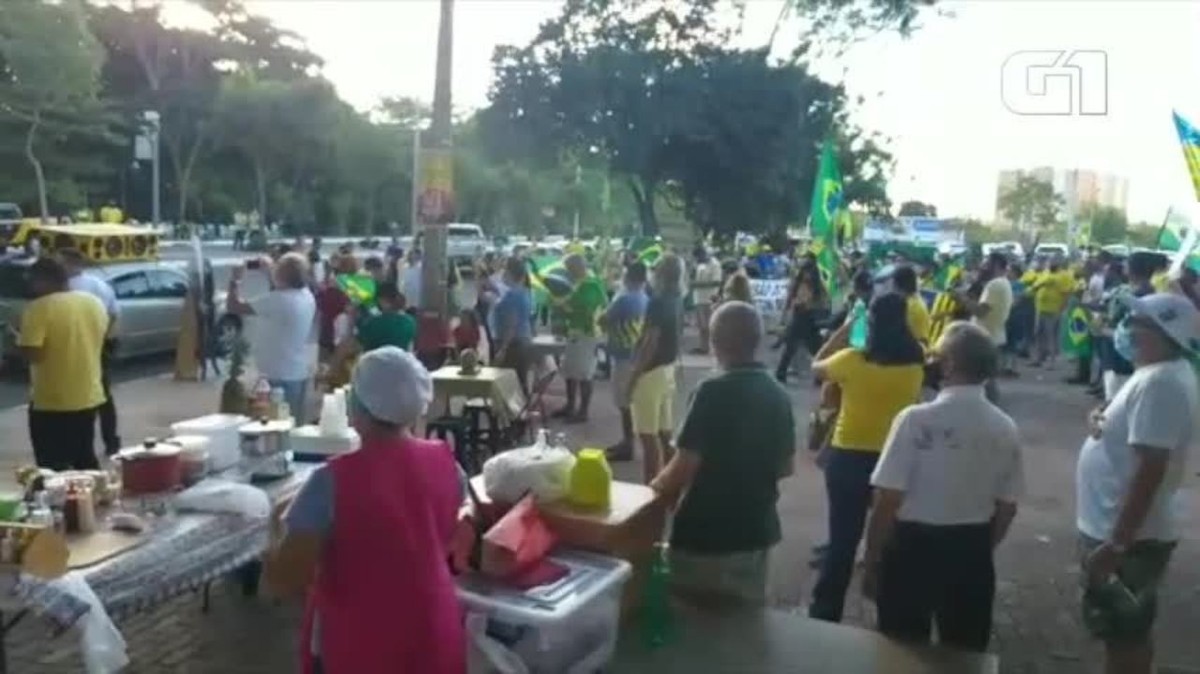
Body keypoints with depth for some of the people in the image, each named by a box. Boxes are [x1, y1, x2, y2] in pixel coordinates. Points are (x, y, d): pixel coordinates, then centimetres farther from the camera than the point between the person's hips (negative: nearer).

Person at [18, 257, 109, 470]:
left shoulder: (39, 308, -15)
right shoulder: (95, 303, 5)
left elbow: (30, 353, -19)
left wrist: (18, 340, -1)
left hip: (51, 402, -6)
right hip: (89, 397, 6)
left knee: (53, 466, 3)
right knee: (85, 459, 18)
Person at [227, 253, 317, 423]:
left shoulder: (277, 300, -22)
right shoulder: (306, 295, 2)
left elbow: (233, 306, -15)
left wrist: (235, 280, 0)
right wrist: (269, 271, 24)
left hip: (279, 376, -9)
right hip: (299, 372, 9)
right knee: (295, 424, 15)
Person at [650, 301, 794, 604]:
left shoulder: (714, 391, -19)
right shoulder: (779, 395, 2)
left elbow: (684, 467, -19)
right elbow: (784, 468, 11)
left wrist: (654, 489, -1)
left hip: (705, 535, -6)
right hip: (757, 530, 7)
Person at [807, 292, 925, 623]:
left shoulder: (852, 360, -15)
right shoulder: (916, 363, -8)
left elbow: (816, 368, 3)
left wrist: (843, 331, 4)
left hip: (848, 456, -2)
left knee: (843, 537, 9)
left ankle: (825, 612, 16)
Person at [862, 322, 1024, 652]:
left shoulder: (916, 419, -19)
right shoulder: (1006, 428, -5)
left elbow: (888, 501, -17)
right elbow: (1006, 507, 4)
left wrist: (872, 560, -3)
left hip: (913, 548, -4)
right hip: (972, 553, 4)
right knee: (965, 655, 20)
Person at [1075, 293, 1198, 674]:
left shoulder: (1160, 383, -25)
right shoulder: (1162, 373, 8)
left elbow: (1150, 470, -28)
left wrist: (1117, 544, -27)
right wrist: (1105, 420, -3)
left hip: (1129, 534, -10)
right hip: (1117, 525, 10)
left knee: (1122, 634, 4)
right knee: (1129, 628, 22)